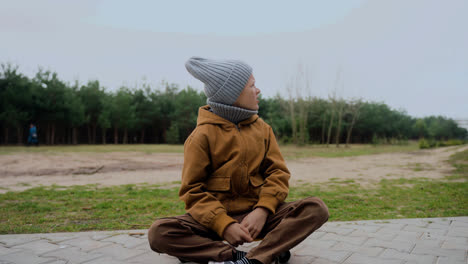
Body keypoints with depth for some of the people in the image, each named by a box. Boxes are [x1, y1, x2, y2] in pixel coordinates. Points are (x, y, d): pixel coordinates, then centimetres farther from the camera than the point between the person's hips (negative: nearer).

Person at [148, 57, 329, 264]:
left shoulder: (262, 128, 5)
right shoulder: (202, 135, -7)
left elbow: (278, 172, 2)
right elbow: (192, 190, -7)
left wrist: (263, 210, -16)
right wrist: (224, 225, -20)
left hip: (256, 215, 3)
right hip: (215, 217, -2)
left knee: (317, 208, -19)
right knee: (158, 233, -28)